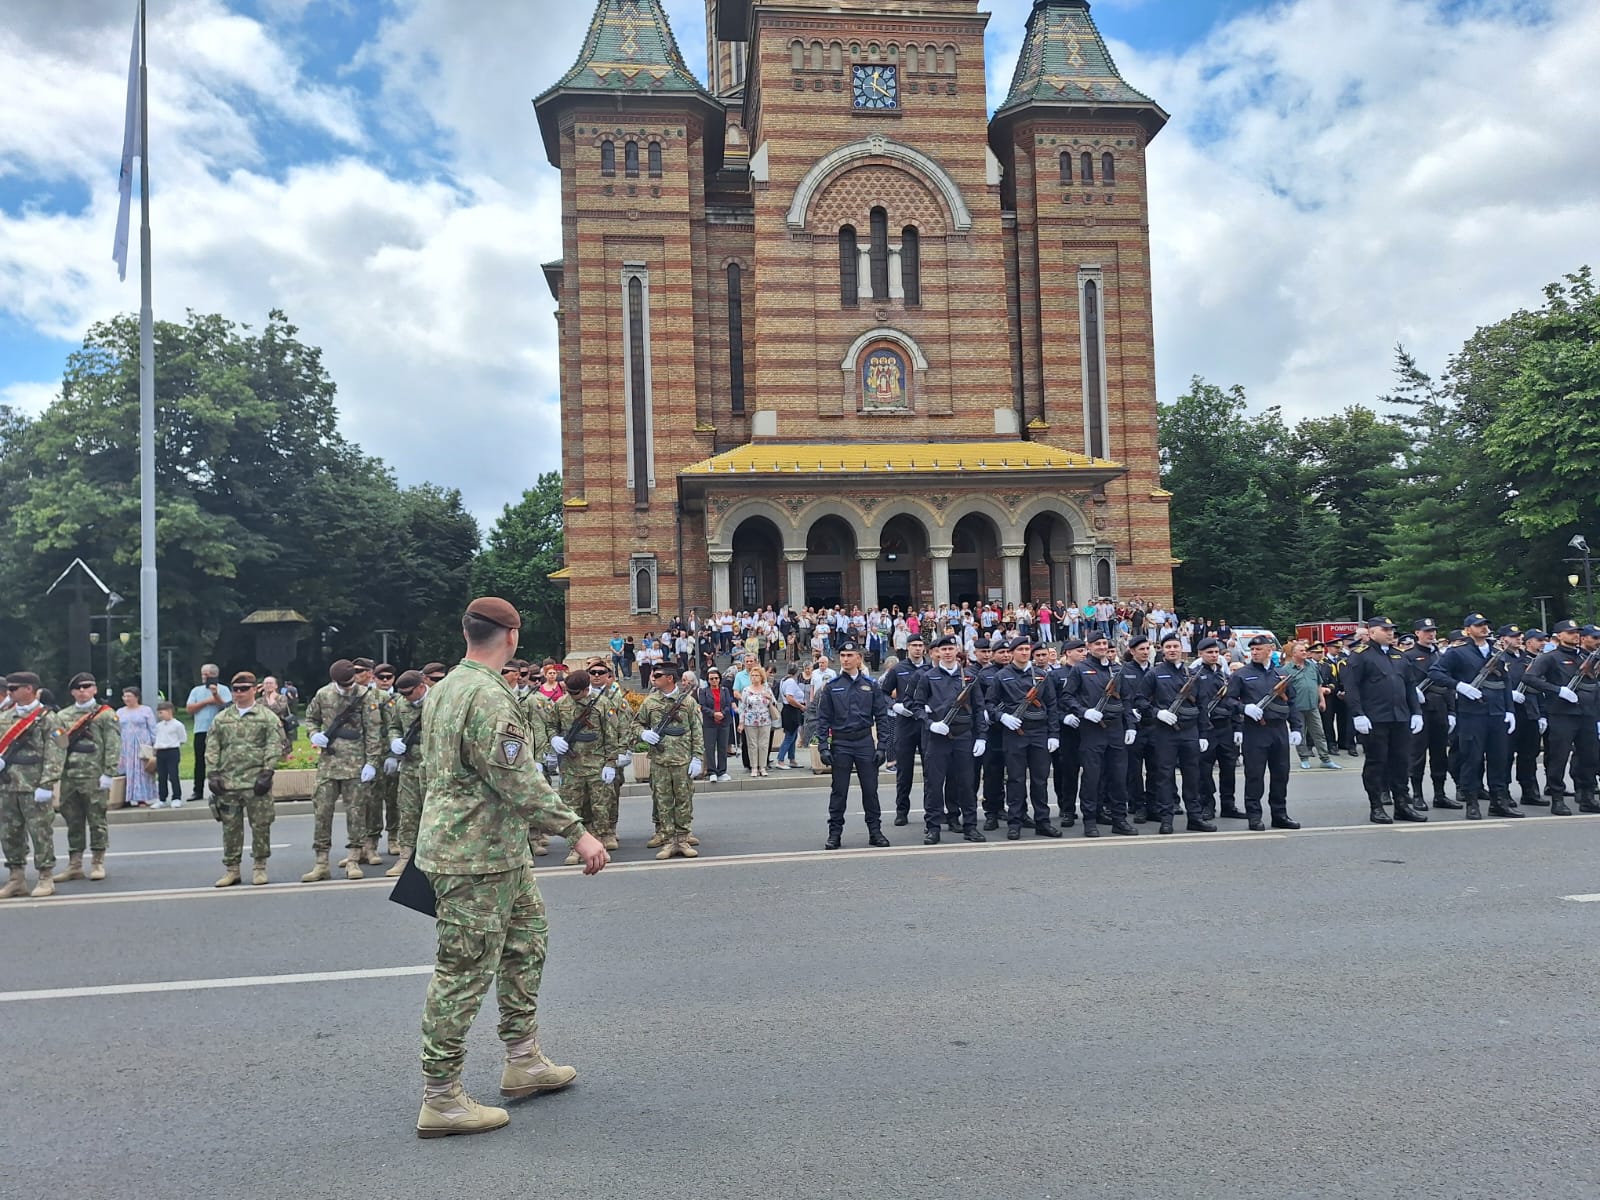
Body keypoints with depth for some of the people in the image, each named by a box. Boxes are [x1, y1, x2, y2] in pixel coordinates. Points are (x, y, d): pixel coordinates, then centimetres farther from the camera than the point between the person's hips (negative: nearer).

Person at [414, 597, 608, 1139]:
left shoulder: (443, 689, 12)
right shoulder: (489, 696, -21)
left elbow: (432, 768, 21)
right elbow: (520, 781, -25)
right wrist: (577, 833, -22)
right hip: (476, 858, -11)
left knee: (525, 938, 19)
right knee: (464, 971, -3)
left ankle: (524, 1062, 29)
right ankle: (441, 1100, 8)